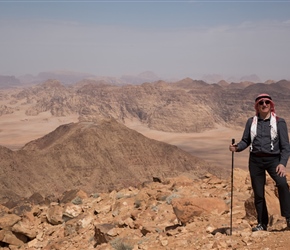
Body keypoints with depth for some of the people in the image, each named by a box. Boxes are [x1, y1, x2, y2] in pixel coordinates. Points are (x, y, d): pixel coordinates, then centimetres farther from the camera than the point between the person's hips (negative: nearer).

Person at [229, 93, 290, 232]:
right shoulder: (251, 122, 6)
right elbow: (245, 141, 10)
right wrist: (237, 147, -13)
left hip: (273, 159, -3)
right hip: (255, 160, 3)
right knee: (258, 193, 7)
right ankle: (262, 223, 22)